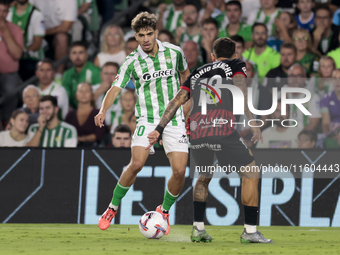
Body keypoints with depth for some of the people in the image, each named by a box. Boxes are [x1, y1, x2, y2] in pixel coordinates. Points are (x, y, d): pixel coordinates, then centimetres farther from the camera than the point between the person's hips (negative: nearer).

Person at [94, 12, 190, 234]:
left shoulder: (174, 52, 0)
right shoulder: (132, 62, -4)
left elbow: (185, 73, 20)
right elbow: (116, 88, -11)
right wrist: (103, 111, -28)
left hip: (174, 120, 2)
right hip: (147, 120, -2)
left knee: (179, 171, -10)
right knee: (137, 164, -21)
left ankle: (164, 211, 16)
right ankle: (113, 207, -1)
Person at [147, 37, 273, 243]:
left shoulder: (197, 73, 30)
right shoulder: (236, 65, 19)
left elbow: (177, 101, 20)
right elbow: (240, 91, -1)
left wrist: (159, 129, 17)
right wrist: (253, 123, -4)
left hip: (196, 131, 5)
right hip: (223, 129, -5)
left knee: (204, 177, 28)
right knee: (251, 173, 9)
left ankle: (198, 228, 20)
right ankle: (250, 230, 2)